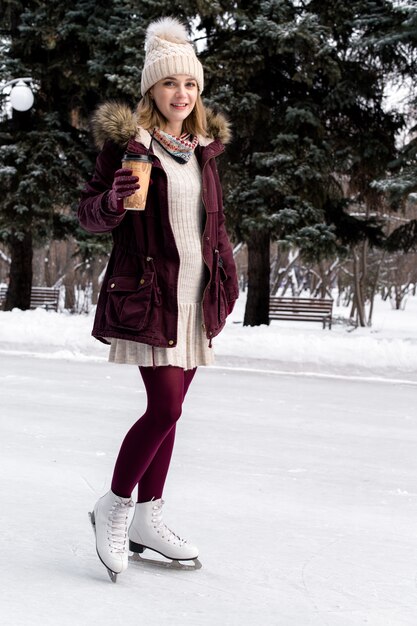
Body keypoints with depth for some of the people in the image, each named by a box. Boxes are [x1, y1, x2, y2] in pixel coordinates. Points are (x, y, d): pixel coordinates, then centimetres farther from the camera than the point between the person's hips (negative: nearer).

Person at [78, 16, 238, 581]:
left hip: (197, 298, 6)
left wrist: (228, 280, 15)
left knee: (167, 409, 8)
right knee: (165, 407, -13)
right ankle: (114, 507, 7)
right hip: (149, 295, -6)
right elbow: (88, 212, -2)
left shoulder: (203, 147, 12)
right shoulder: (127, 142, -5)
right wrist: (113, 202, -24)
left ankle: (147, 519, 18)